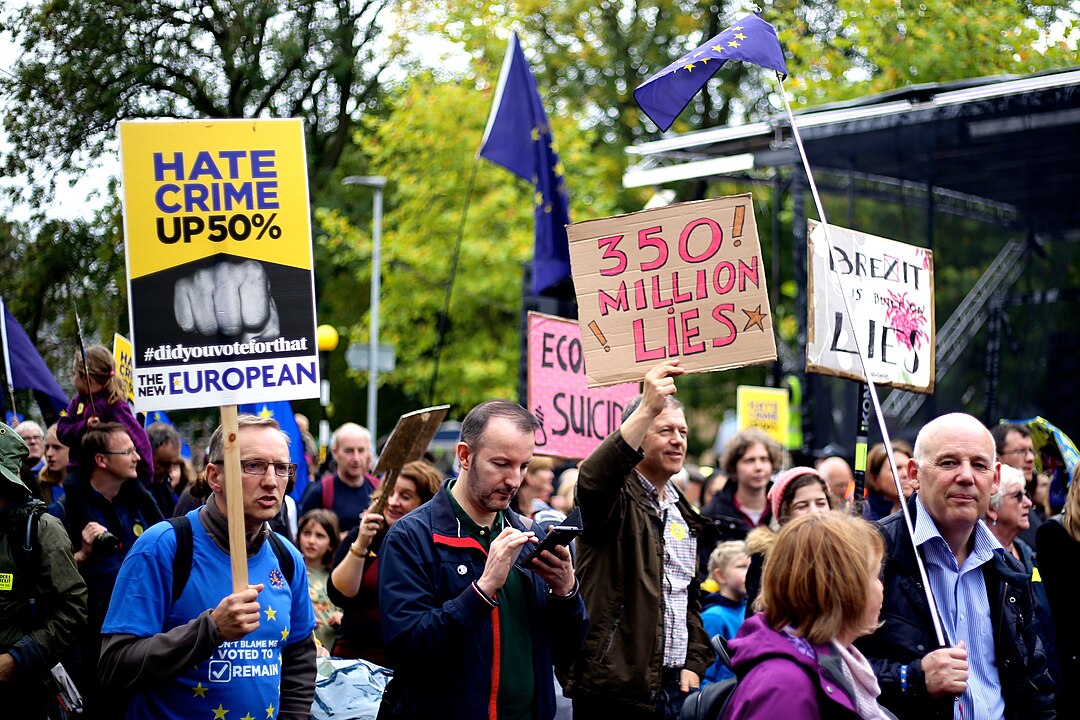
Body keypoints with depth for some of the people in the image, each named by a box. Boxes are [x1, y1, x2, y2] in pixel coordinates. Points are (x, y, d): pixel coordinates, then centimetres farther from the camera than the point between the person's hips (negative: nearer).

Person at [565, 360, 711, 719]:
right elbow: (593, 478, -32)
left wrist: (694, 663, 11)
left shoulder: (683, 514, 18)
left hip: (673, 684, 7)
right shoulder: (618, 498, -6)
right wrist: (647, 409, -39)